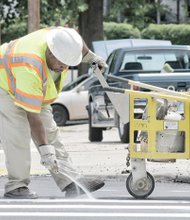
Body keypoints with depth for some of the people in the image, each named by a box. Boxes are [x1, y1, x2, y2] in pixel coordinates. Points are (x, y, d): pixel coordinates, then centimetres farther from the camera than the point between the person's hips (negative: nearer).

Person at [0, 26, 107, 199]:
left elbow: (75, 36, 6)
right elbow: (32, 115, -39)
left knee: (50, 133, 1)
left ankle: (72, 184, -2)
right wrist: (45, 149, -37)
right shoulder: (30, 68, -43)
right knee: (17, 136, -22)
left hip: (37, 93, 8)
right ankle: (16, 187, -16)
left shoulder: (60, 38, -23)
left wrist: (90, 56, 10)